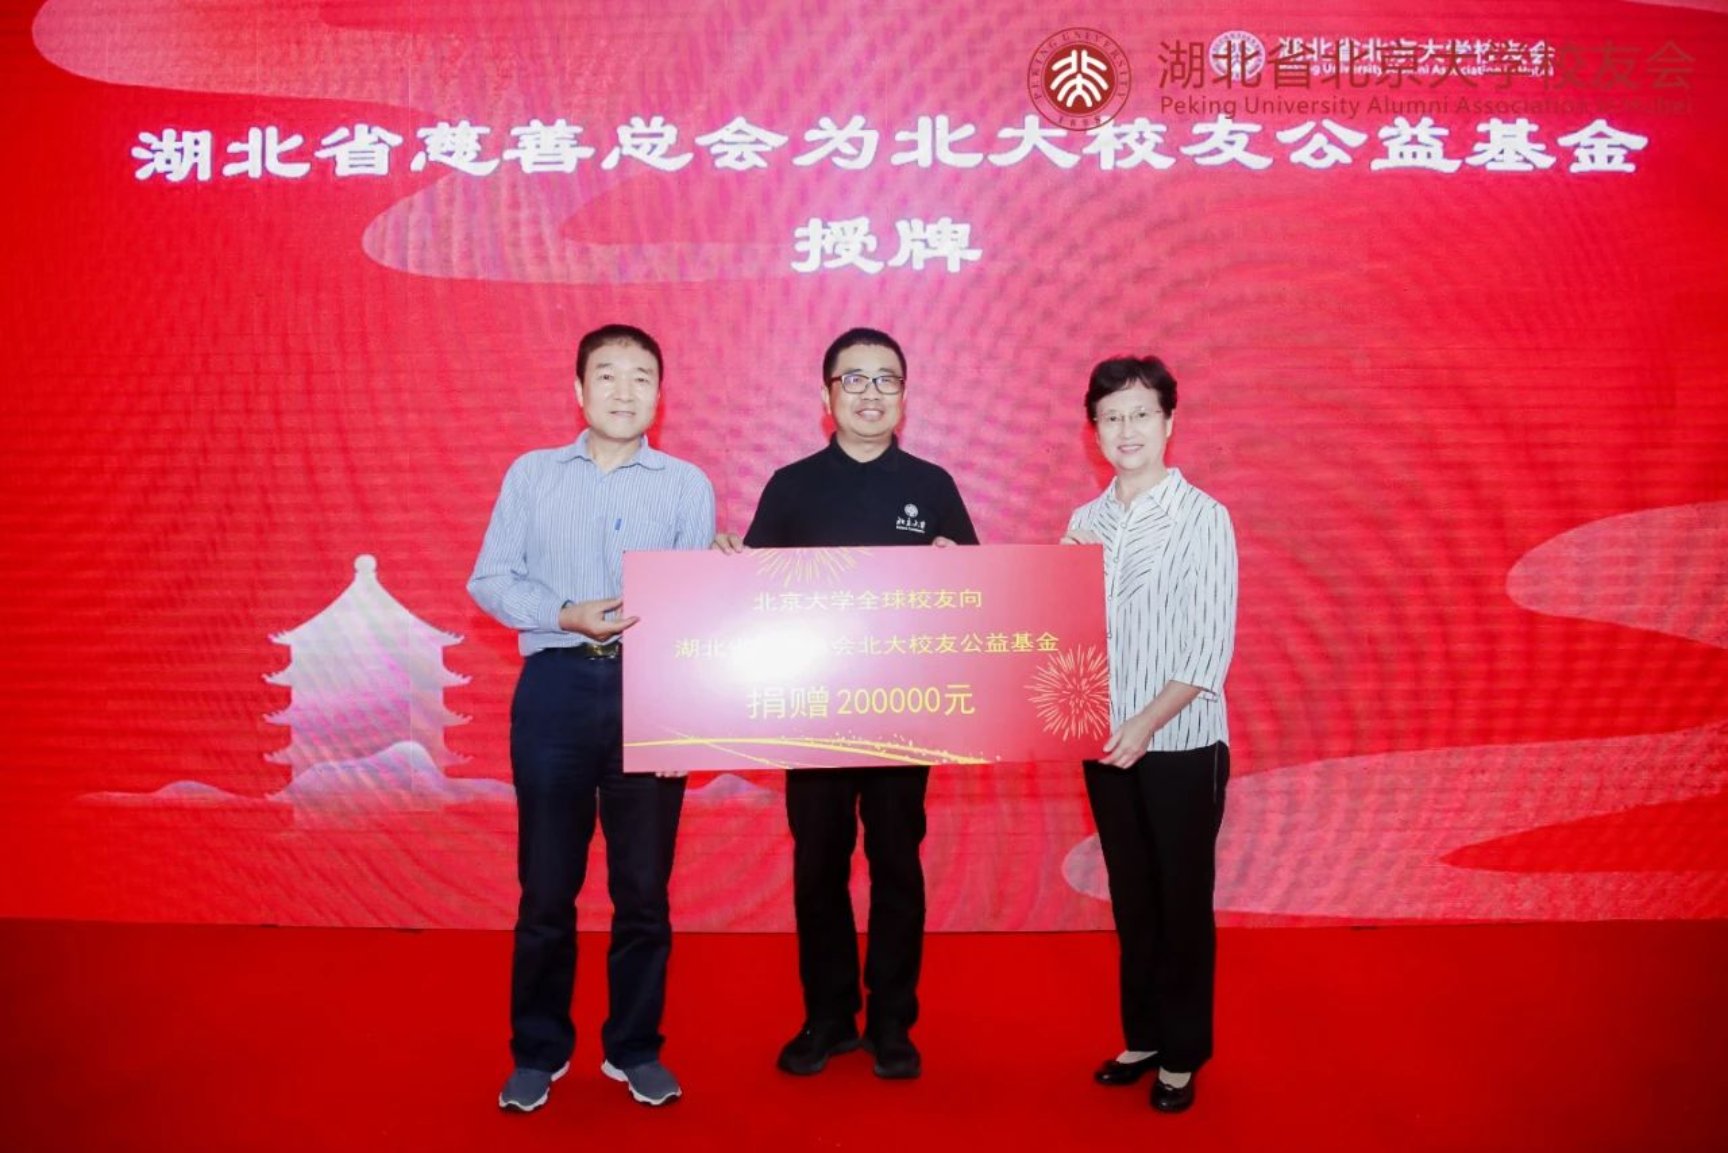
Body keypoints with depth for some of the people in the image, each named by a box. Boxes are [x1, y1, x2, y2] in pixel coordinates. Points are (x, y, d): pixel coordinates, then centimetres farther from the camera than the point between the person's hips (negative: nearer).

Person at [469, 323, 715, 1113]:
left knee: (643, 885, 8)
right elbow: (489, 579, 2)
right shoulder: (531, 474, 8)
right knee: (546, 883, 7)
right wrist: (565, 616, -14)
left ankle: (634, 1047, 25)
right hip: (556, 686, 0)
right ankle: (538, 1050, 25)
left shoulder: (687, 485, 7)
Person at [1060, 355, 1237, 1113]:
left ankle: (1183, 1055, 22)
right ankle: (1141, 1036, 29)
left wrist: (1147, 723, -21)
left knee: (1183, 902, 7)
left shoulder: (1202, 518, -7)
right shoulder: (1084, 524, 7)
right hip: (1105, 744, 4)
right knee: (1132, 900, 14)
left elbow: (1210, 649, -12)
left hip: (1181, 746, -4)